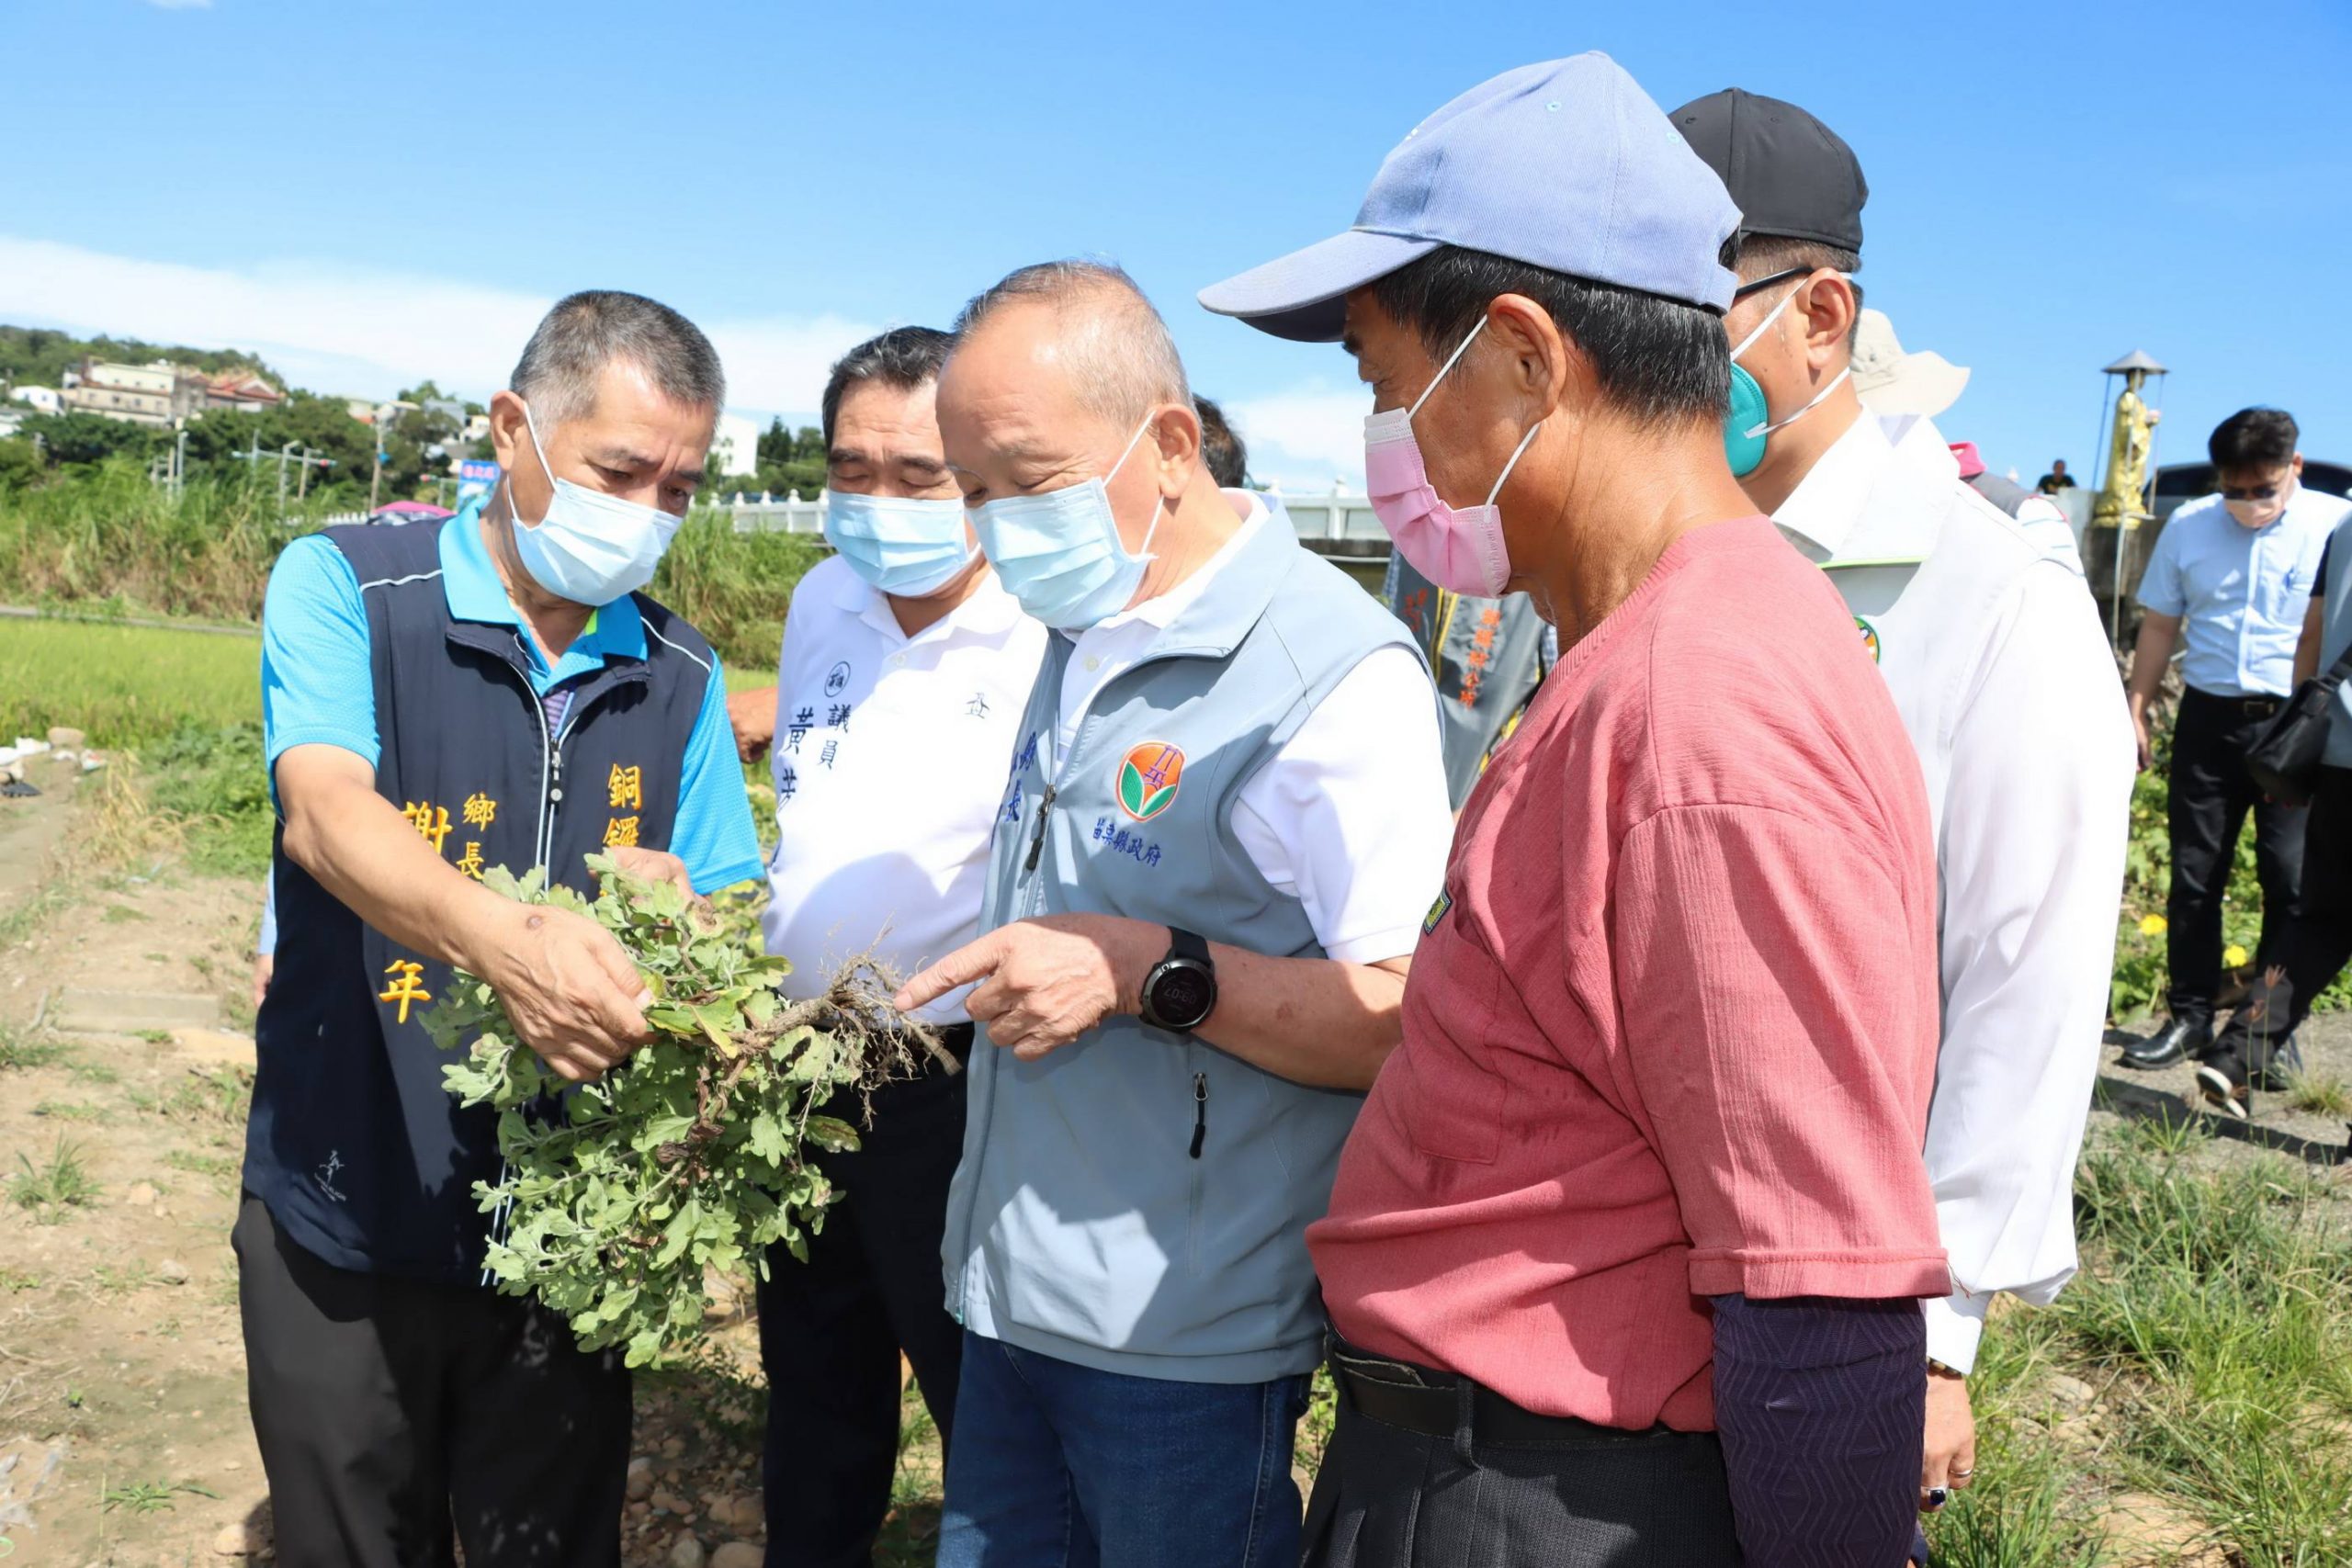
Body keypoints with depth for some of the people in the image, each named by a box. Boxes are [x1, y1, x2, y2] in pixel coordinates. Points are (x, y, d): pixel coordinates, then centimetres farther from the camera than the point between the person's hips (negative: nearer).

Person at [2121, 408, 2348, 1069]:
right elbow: (2159, 625, 12)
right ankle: (2189, 1015, 18)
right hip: (2209, 717, 3)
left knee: (2291, 880, -1)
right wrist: (2137, 712, 9)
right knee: (2194, 876, 7)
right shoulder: (2189, 527, 5)